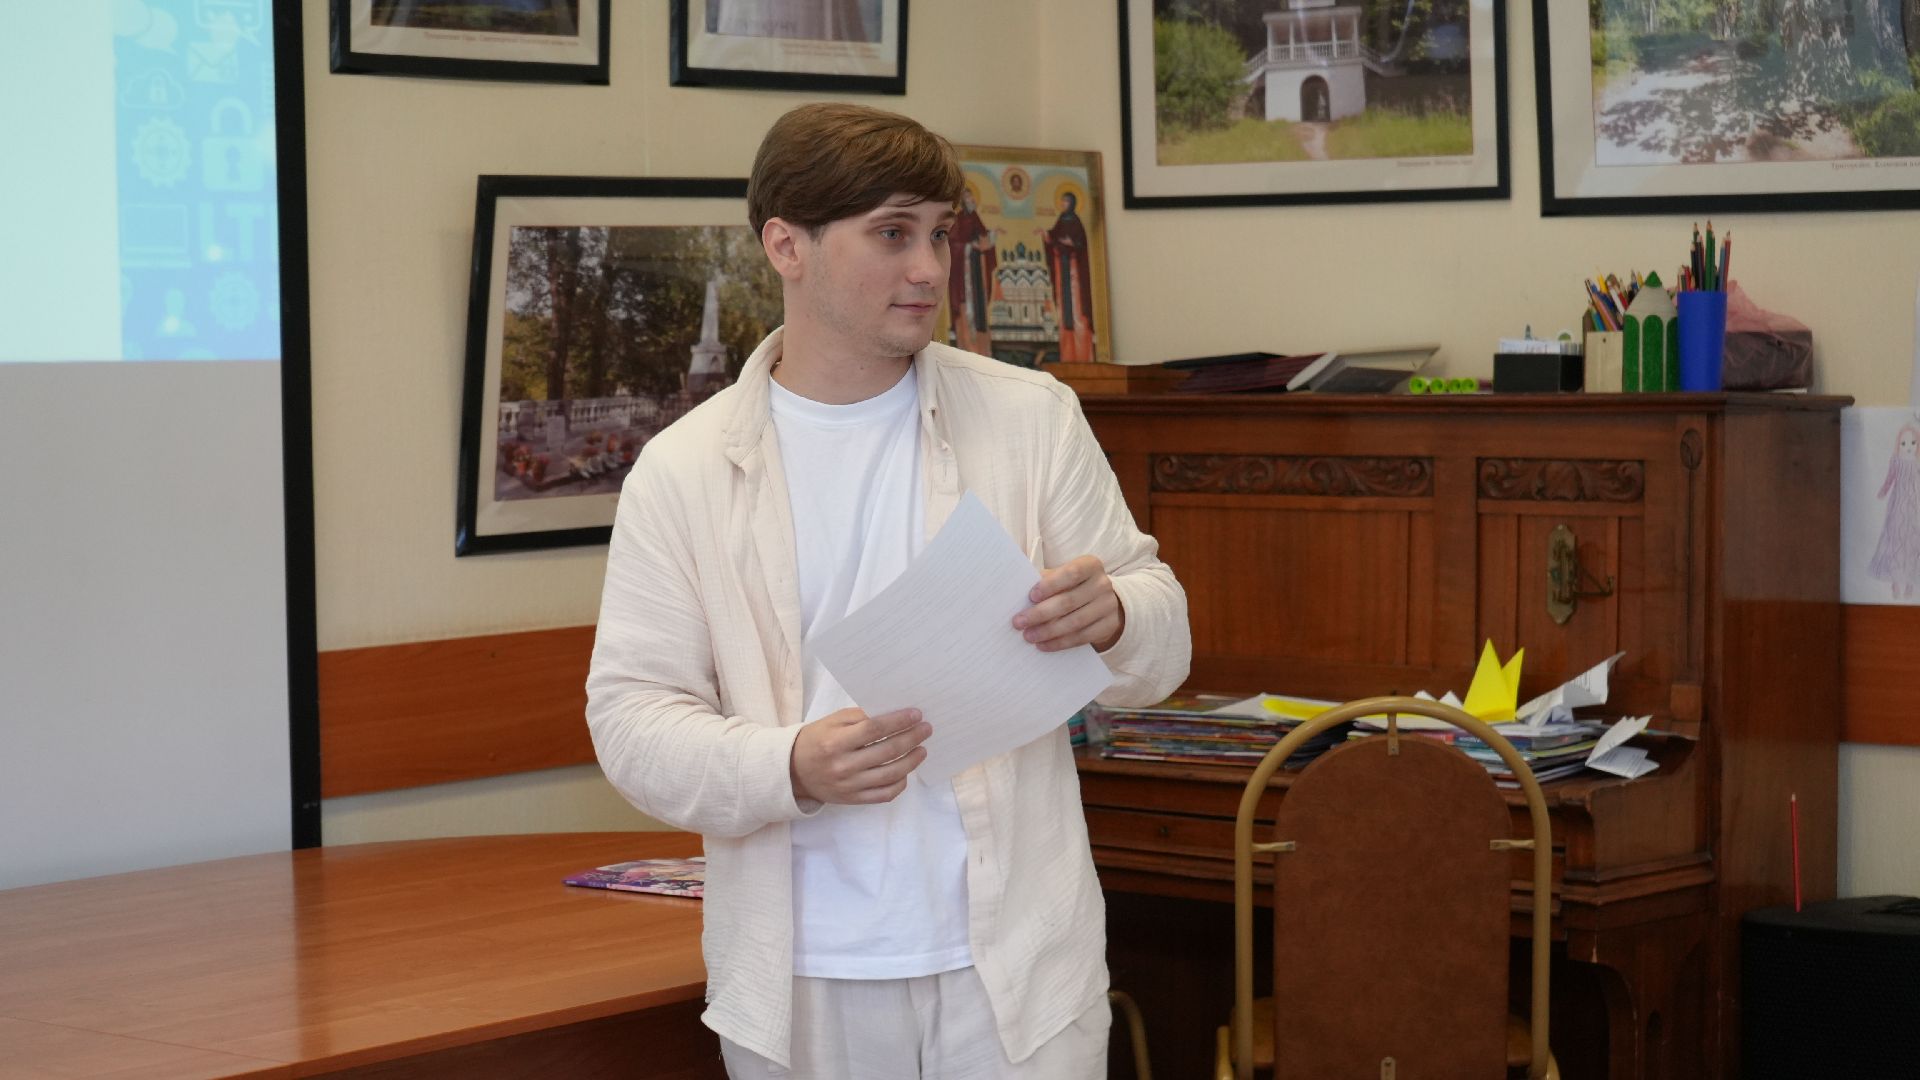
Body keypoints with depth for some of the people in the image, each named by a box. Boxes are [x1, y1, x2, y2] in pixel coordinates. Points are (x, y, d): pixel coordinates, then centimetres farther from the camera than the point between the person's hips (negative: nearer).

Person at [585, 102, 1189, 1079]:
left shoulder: (1034, 419, 4)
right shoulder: (680, 473, 0)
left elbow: (1164, 646, 5)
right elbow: (631, 715, -3)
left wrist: (1112, 616, -19)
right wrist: (792, 770, -22)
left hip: (1016, 962, 1)